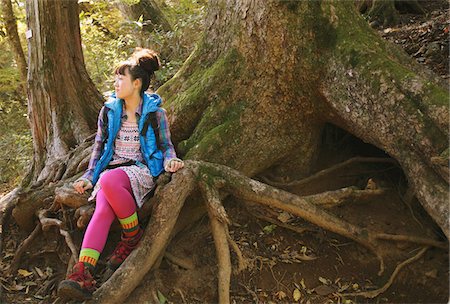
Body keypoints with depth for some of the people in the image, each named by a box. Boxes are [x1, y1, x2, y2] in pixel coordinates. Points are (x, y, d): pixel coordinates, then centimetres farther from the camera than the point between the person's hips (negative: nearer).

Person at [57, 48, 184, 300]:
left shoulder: (155, 112, 2)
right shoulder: (109, 110, 13)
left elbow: (166, 145, 7)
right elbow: (99, 145, 18)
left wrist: (170, 160, -16)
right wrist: (89, 176, 9)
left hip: (142, 170, -3)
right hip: (112, 168, 3)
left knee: (109, 181, -37)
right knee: (103, 210, -29)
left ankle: (133, 236, -16)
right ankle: (83, 274, -41)